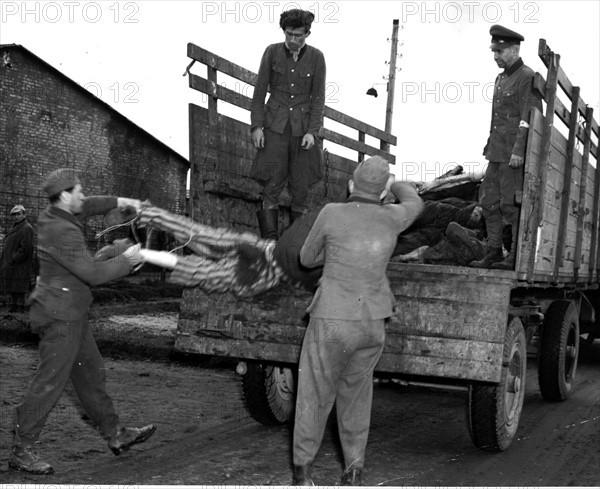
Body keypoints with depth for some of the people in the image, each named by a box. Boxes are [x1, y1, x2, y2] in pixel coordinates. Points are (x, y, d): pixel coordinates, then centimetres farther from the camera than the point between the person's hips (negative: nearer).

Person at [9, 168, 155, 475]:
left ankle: (115, 435, 25)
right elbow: (93, 273, -23)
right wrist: (126, 261, -10)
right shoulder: (62, 232, -23)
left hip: (69, 315, 10)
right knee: (49, 383, -5)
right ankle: (21, 451, 4)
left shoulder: (52, 216, 6)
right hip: (60, 316, -10)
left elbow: (86, 207, 27)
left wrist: (119, 202, 19)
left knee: (91, 374, 15)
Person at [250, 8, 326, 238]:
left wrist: (312, 131, -9)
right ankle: (269, 240, -3)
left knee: (301, 187, 3)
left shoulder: (316, 57, -2)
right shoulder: (272, 52, -2)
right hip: (276, 126, 0)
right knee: (272, 185, -6)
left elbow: (318, 98, 0)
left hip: (303, 128, 0)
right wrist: (256, 126, -4)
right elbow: (259, 92, 2)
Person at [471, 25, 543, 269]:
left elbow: (530, 118, -17)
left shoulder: (527, 77, -9)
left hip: (515, 153, -9)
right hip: (498, 152, 9)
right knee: (489, 201, 7)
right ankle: (494, 253, 13)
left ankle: (517, 256, 0)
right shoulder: (501, 78, 19)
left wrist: (518, 151, -24)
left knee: (512, 204, -7)